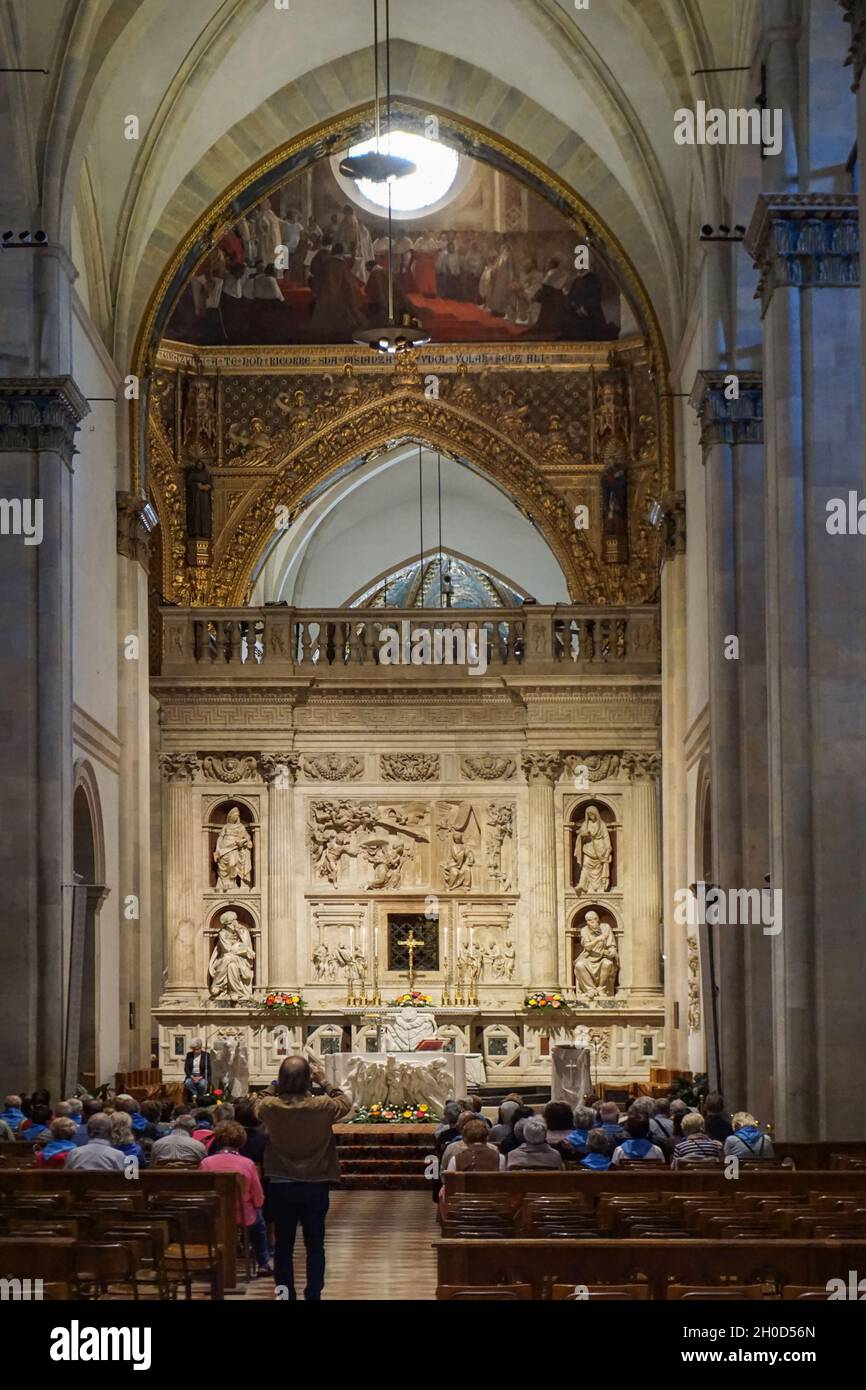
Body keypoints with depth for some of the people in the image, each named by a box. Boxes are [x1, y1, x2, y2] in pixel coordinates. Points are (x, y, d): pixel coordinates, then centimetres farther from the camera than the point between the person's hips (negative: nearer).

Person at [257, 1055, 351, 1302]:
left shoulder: (269, 1107, -14)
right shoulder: (322, 1106, -17)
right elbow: (345, 1103, 4)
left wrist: (280, 1088, 9)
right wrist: (325, 1083, 9)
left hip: (280, 1187, 1)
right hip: (315, 1186, -1)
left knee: (283, 1246, 11)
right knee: (314, 1246, 10)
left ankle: (285, 1295, 14)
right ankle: (313, 1295, 12)